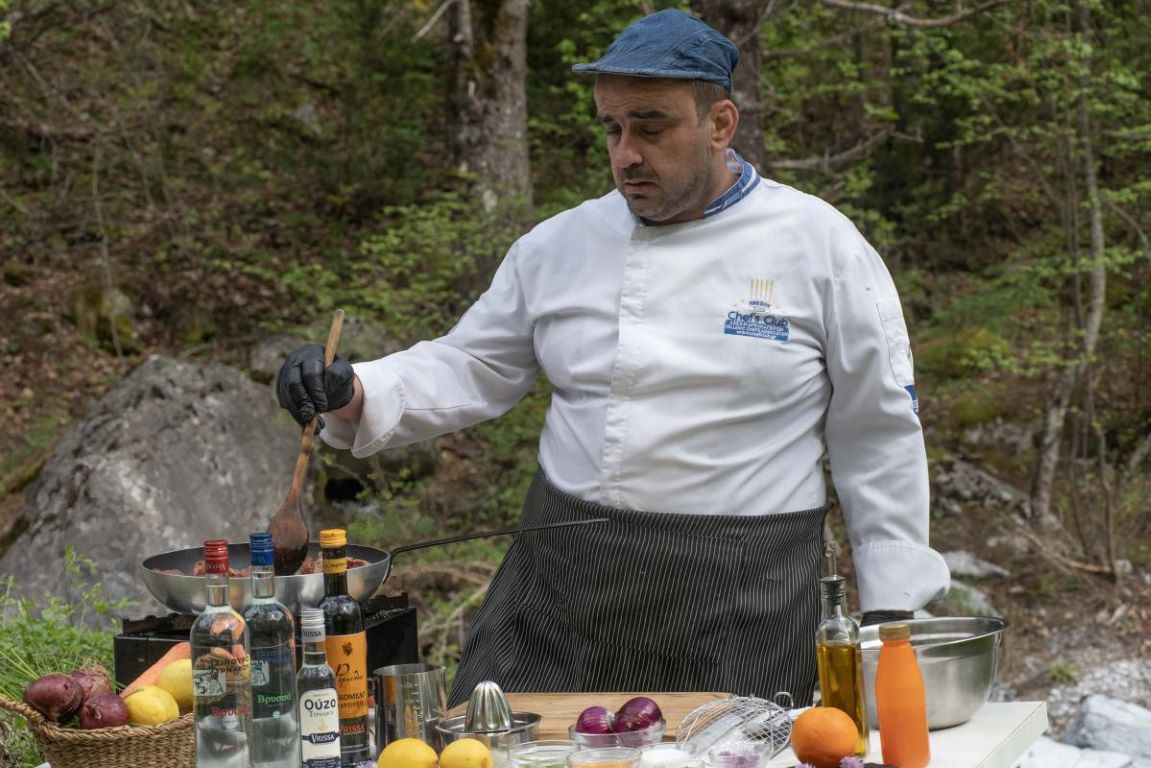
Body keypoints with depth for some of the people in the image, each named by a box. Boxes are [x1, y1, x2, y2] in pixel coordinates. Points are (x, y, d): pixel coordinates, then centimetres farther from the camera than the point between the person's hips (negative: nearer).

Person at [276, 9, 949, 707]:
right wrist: (350, 395, -9)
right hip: (564, 577, 3)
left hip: (739, 596, -3)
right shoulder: (561, 244, 6)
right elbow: (468, 372, 11)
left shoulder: (819, 244, -3)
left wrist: (891, 607, -2)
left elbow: (878, 436, 0)